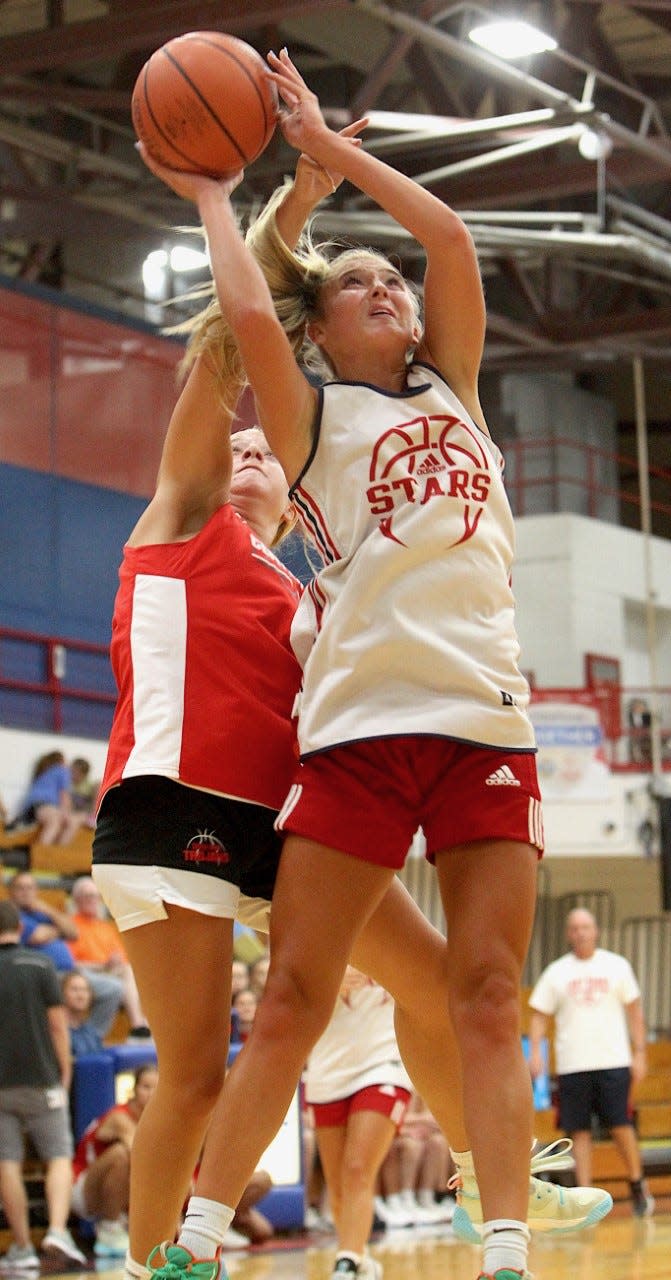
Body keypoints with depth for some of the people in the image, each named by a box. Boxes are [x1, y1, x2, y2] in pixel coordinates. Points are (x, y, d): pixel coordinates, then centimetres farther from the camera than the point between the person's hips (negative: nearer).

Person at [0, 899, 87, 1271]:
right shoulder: (40, 965, -3)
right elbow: (57, 1024, -4)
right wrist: (65, 1072, 6)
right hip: (41, 1080, -1)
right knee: (59, 1157, 6)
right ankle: (57, 1230, -14)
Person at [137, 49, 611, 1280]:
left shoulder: (449, 388, 22)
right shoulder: (312, 417, 11)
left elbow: (451, 237, 11)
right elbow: (249, 317, -9)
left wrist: (326, 144, 16)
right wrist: (212, 197, 7)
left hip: (487, 716, 3)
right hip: (361, 720, -3)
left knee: (485, 999, -4)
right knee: (293, 998, -4)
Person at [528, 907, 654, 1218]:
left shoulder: (617, 966, 6)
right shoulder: (556, 972, 7)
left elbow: (634, 1011, 9)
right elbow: (539, 1015, 7)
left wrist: (639, 1053, 2)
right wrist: (535, 1051, -7)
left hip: (613, 1062, -1)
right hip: (572, 1065, 1)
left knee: (621, 1126, -3)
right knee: (579, 1131, 0)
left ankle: (637, 1185, 15)